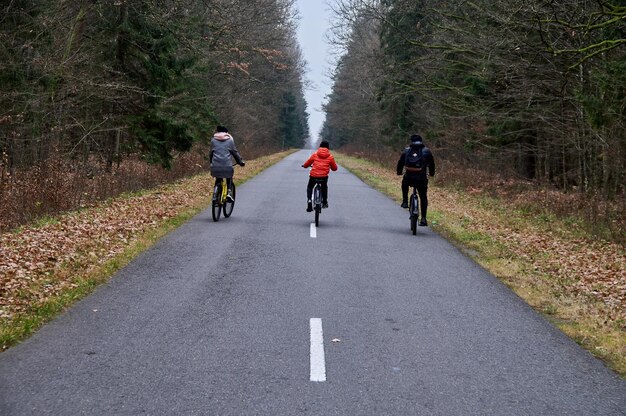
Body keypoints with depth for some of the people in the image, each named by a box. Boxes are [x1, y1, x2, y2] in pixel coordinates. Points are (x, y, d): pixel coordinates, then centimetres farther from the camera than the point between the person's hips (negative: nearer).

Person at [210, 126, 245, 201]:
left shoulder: (213, 140, 11)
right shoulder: (230, 140, 7)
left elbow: (211, 153, 15)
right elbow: (235, 152, 8)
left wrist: (211, 161, 29)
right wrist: (241, 162, 18)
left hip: (216, 166, 1)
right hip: (227, 165, -1)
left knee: (218, 179, 20)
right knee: (229, 177, 22)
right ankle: (229, 192, 3)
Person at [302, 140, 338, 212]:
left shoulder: (315, 155, 5)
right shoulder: (330, 157, 5)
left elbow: (306, 164, 13)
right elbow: (334, 168, 14)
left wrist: (304, 166, 36)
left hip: (313, 176, -1)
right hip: (324, 177, 1)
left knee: (309, 187, 25)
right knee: (324, 187, 33)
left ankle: (309, 201, 5)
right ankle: (324, 202, 33)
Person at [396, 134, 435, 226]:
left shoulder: (406, 151, 10)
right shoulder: (427, 151, 8)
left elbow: (400, 163, 17)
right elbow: (432, 164, 18)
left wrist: (399, 172, 37)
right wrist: (431, 173, 37)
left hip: (408, 179, 1)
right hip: (421, 179, -1)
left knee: (404, 184, 38)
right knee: (423, 198, 16)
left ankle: (405, 201, 27)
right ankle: (423, 219, 9)